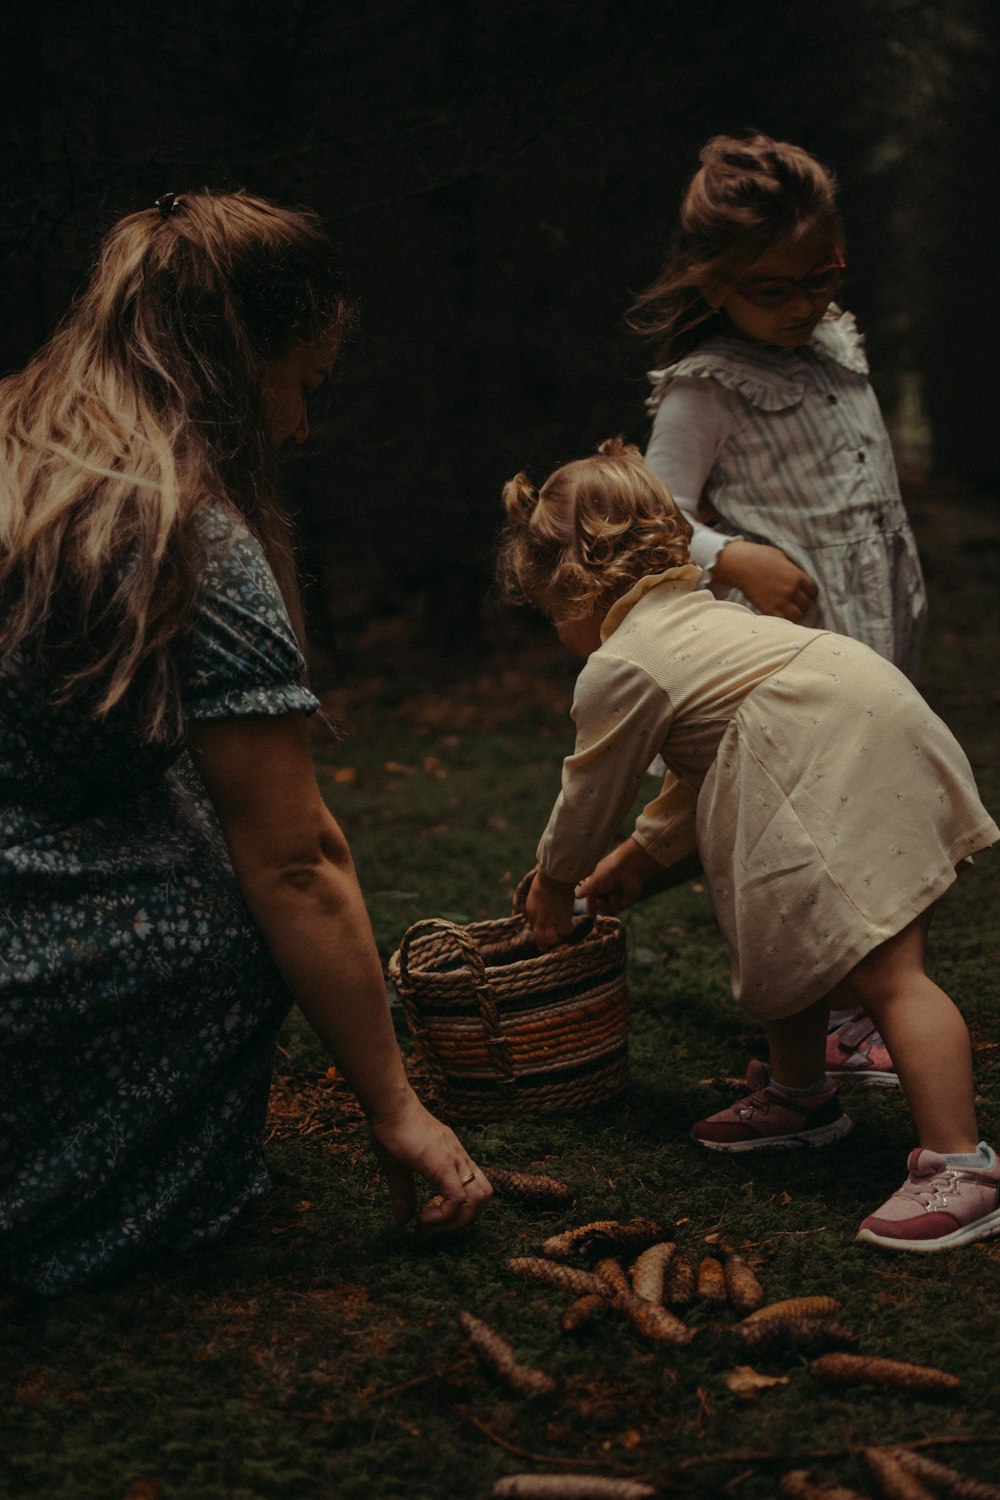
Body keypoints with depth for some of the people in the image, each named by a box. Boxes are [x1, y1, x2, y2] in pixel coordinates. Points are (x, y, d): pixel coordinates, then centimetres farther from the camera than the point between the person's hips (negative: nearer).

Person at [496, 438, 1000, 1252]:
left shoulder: (617, 670, -1)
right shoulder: (700, 611, 27)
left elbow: (590, 796, 11)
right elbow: (701, 765, 35)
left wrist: (554, 884, 28)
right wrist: (641, 855, 39)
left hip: (840, 768, -10)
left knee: (882, 971, -15)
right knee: (788, 933, 23)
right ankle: (799, 1093, 38)